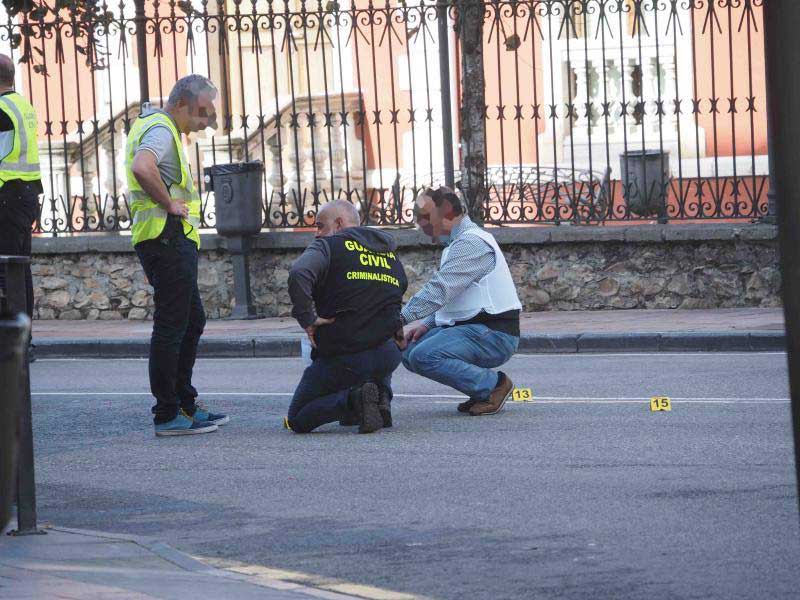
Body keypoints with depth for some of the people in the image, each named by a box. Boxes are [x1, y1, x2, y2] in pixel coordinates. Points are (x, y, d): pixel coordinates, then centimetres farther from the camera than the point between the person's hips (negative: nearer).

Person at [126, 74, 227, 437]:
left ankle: (185, 404, 25)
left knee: (192, 322, 18)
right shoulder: (160, 130, -13)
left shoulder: (161, 127, 21)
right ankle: (168, 416, -7)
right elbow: (142, 168, -34)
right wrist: (169, 204, -23)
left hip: (176, 240, 11)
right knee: (171, 325, -8)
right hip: (167, 235, -11)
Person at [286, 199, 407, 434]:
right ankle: (380, 398, 9)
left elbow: (299, 274, -24)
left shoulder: (328, 246, -4)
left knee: (297, 420, 11)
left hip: (339, 357, -5)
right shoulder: (391, 254, 18)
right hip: (388, 357, 5)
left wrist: (307, 318, -18)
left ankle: (353, 399, -16)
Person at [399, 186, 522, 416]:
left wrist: (401, 319, -23)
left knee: (423, 356, -24)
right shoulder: (457, 243, 20)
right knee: (409, 351, 3)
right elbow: (448, 298, 23)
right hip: (474, 329, 10)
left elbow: (438, 291, -24)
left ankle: (494, 385, -9)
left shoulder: (471, 242, -15)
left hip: (494, 336, -10)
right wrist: (425, 324, 6)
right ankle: (484, 387, 7)